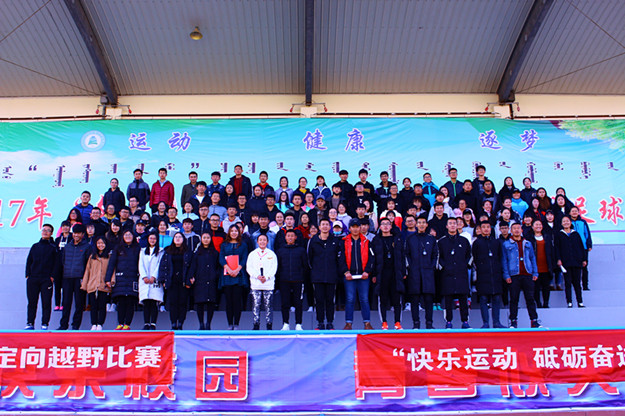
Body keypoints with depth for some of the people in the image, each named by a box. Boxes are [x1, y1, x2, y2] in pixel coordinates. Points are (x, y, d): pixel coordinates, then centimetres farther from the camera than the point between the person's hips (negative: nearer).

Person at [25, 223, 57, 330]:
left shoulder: (54, 247, 5)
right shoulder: (35, 246, 15)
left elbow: (56, 263, 1)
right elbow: (29, 261, 14)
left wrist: (52, 276, -8)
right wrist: (28, 275, 3)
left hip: (47, 280, -3)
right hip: (32, 279, 3)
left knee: (46, 302, -4)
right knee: (32, 301, 4)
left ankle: (45, 324, 1)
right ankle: (30, 323, 10)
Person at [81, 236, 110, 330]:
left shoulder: (109, 257, 7)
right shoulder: (92, 257, 16)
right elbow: (87, 270, 16)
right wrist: (84, 284, 10)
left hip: (104, 286, -3)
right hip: (92, 286, 3)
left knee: (102, 306, -4)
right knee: (93, 306, 2)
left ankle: (100, 325, 0)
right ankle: (94, 325, 6)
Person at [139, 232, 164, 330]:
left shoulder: (161, 251, 11)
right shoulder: (143, 251, 19)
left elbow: (160, 265, 2)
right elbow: (141, 265, 10)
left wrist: (153, 277, -10)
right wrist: (144, 277, -5)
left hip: (155, 281, -2)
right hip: (144, 281, 2)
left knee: (154, 302, -9)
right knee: (146, 302, -4)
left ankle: (153, 324, -9)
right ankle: (146, 324, -2)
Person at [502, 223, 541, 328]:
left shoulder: (527, 244, 15)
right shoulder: (506, 244, 7)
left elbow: (533, 258, 16)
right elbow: (504, 260, 4)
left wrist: (535, 273, 6)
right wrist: (506, 275, -5)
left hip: (527, 275, 2)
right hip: (514, 275, -2)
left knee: (530, 298, 1)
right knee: (514, 299, 0)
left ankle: (534, 321, 5)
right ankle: (513, 321, 6)